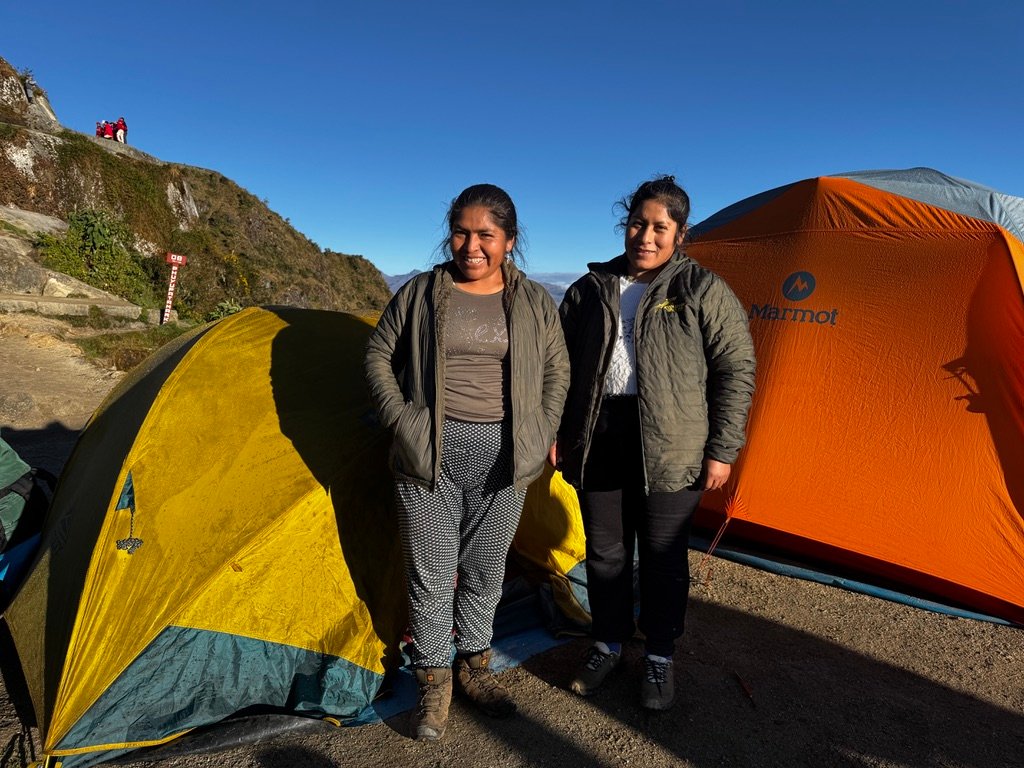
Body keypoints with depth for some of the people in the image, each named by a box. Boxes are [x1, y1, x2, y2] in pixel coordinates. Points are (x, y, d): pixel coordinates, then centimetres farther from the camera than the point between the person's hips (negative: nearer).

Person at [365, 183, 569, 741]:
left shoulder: (535, 303, 4)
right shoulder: (420, 293, 1)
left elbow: (557, 371, 12)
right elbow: (379, 355, 7)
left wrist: (544, 434, 3)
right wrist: (401, 422, -3)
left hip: (501, 454, 2)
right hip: (431, 450, -1)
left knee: (485, 569, 14)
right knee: (431, 572, 6)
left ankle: (474, 667, 36)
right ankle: (433, 682, 27)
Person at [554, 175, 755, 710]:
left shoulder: (703, 291, -2)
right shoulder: (591, 289, 8)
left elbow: (736, 371, -2)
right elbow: (562, 366, 14)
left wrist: (722, 450, -7)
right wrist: (557, 433, 10)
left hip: (668, 447, -3)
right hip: (598, 437, 3)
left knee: (663, 556, 9)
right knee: (604, 551, 14)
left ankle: (659, 658, 30)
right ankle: (607, 645, 35)